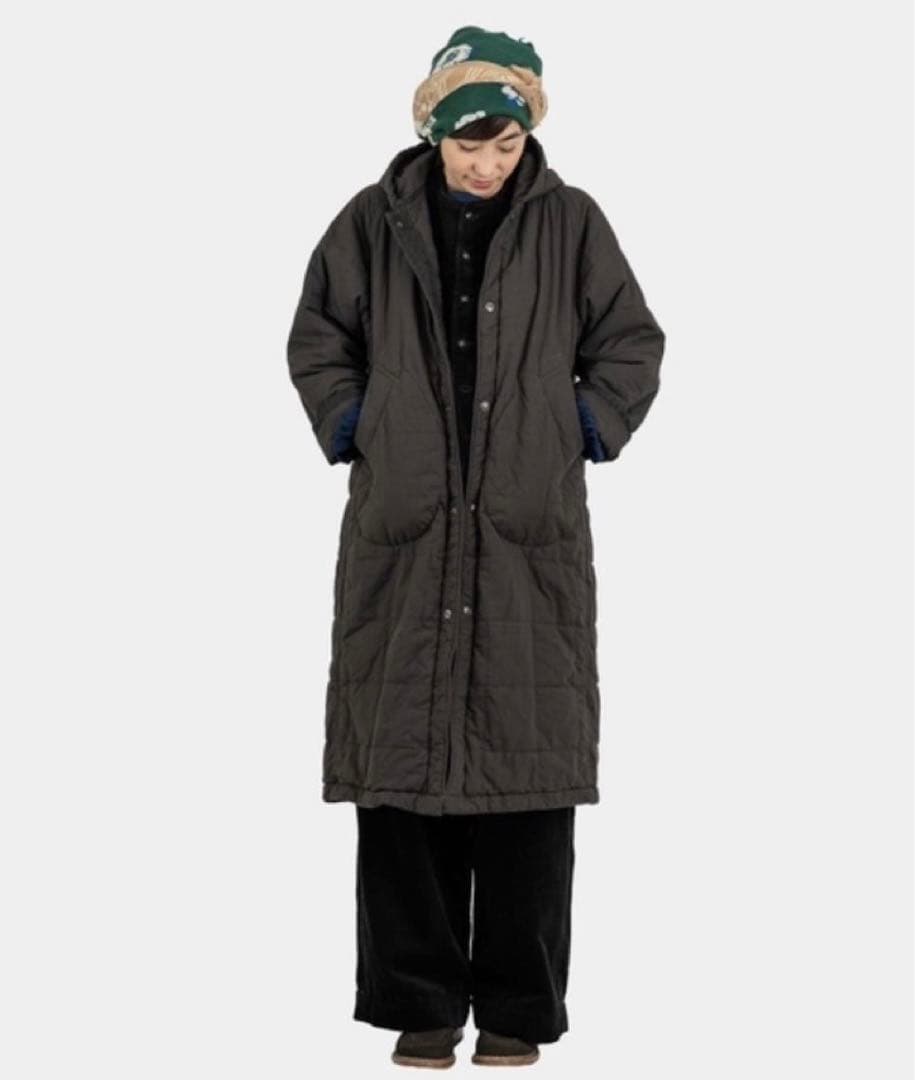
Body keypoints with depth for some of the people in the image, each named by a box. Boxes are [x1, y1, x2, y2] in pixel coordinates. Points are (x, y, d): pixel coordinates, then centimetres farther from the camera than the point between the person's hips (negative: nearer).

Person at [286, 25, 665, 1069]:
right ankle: (419, 1001, 11)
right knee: (402, 764, 1)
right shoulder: (375, 222, 3)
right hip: (402, 532, 1)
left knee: (529, 769, 0)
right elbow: (316, 339, 13)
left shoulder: (569, 223, 3)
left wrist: (585, 436, 1)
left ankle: (518, 1009, 11)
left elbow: (633, 345, 11)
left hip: (531, 534, 0)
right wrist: (352, 436, 3)